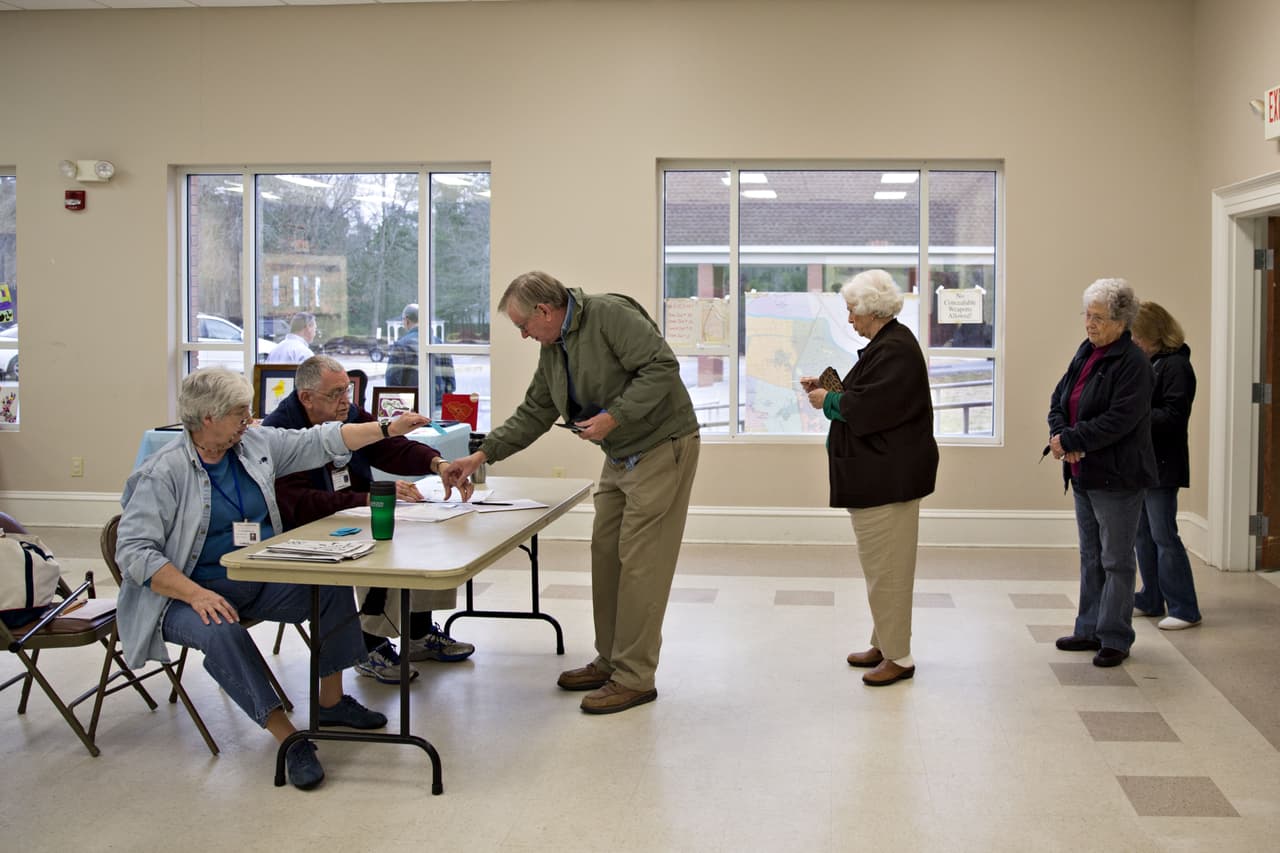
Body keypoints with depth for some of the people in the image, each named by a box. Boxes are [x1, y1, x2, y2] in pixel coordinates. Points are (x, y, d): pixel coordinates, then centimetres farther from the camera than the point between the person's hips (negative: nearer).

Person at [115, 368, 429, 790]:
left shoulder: (257, 443, 3)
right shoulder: (163, 474, -15)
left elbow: (321, 442, 7)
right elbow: (134, 551, -20)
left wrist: (388, 429, -1)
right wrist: (196, 595, -31)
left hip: (261, 581, 6)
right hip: (189, 592, -6)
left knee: (332, 587, -11)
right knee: (222, 633, -36)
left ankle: (332, 701, 1)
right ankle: (290, 740, -29)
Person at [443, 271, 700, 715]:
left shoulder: (609, 314, -17)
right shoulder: (552, 349, 11)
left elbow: (661, 366, -23)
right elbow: (533, 413, 18)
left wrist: (613, 417, -24)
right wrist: (482, 455, 11)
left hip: (661, 447, -9)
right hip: (620, 457, 9)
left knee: (640, 563, -8)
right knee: (605, 555, 11)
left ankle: (635, 678, -1)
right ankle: (610, 661, 23)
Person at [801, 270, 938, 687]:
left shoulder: (895, 350, -19)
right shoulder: (886, 344, 15)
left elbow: (868, 408, -24)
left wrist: (827, 401, -9)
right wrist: (826, 388, 9)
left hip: (889, 476, -11)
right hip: (877, 475, 11)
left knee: (886, 564, -4)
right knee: (881, 562, 17)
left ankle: (898, 656, 5)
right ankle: (884, 644, 27)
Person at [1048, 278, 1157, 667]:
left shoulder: (1133, 364, -16)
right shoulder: (1085, 353, 10)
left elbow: (1119, 420, -24)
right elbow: (1059, 399, 10)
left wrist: (1069, 440, -20)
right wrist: (1061, 435, -9)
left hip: (1117, 476, -9)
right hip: (1084, 473, 9)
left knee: (1116, 559, 1)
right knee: (1090, 556, 16)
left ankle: (1115, 638, 10)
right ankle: (1090, 630, 27)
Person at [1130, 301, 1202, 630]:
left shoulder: (1176, 366, -13)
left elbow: (1173, 416, -19)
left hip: (1161, 466, -8)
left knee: (1164, 536, -4)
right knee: (1143, 534, 13)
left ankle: (1184, 609, 4)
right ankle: (1152, 601, 23)